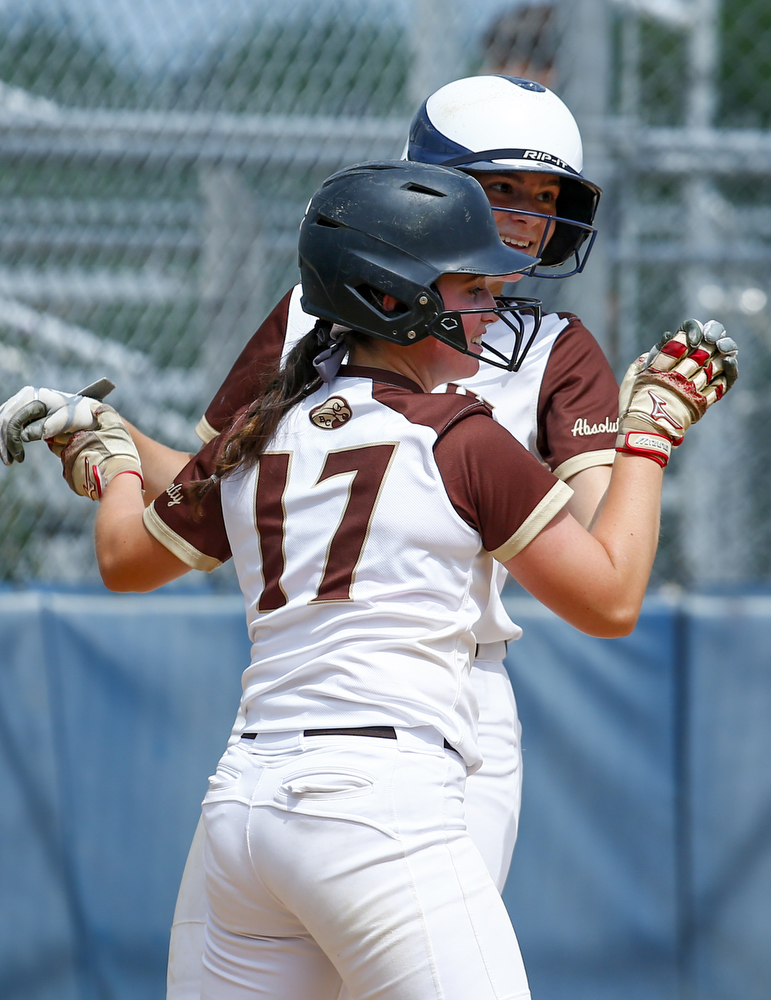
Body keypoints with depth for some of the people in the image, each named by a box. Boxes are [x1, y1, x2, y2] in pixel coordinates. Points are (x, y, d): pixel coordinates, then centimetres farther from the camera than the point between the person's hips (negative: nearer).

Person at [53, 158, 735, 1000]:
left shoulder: (253, 442, 14)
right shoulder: (464, 439, -4)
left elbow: (123, 560, 30)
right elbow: (610, 600, 0)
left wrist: (111, 463, 50)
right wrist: (650, 432, 10)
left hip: (243, 805, 8)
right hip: (381, 805, -7)